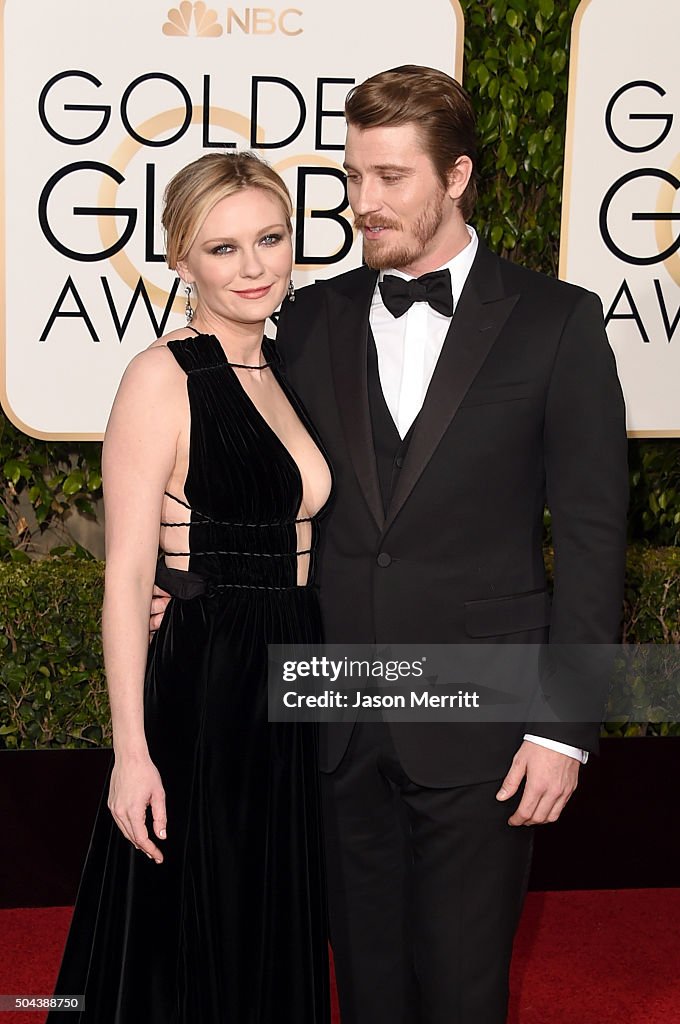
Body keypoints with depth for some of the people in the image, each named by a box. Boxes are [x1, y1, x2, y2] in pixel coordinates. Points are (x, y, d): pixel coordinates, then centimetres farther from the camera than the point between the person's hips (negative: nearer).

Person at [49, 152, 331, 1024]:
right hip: (201, 689, -7)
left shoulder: (286, 369, 10)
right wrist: (131, 751, -19)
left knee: (280, 940, 17)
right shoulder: (163, 378, -12)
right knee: (189, 952, 5)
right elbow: (127, 574, -15)